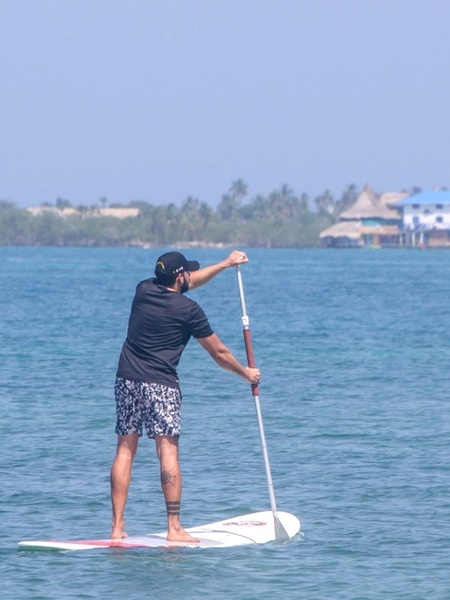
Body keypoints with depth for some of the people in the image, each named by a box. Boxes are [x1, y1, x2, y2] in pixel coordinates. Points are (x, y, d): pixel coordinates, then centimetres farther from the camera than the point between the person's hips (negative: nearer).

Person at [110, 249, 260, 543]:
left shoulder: (144, 290, 10)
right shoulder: (188, 309, -6)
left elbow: (188, 283, 28)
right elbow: (219, 353, 3)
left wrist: (225, 264, 36)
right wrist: (247, 373, 21)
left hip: (126, 380, 6)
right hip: (160, 385, -6)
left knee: (125, 450, 6)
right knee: (168, 451, -7)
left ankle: (117, 526, 3)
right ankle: (174, 527, -12)